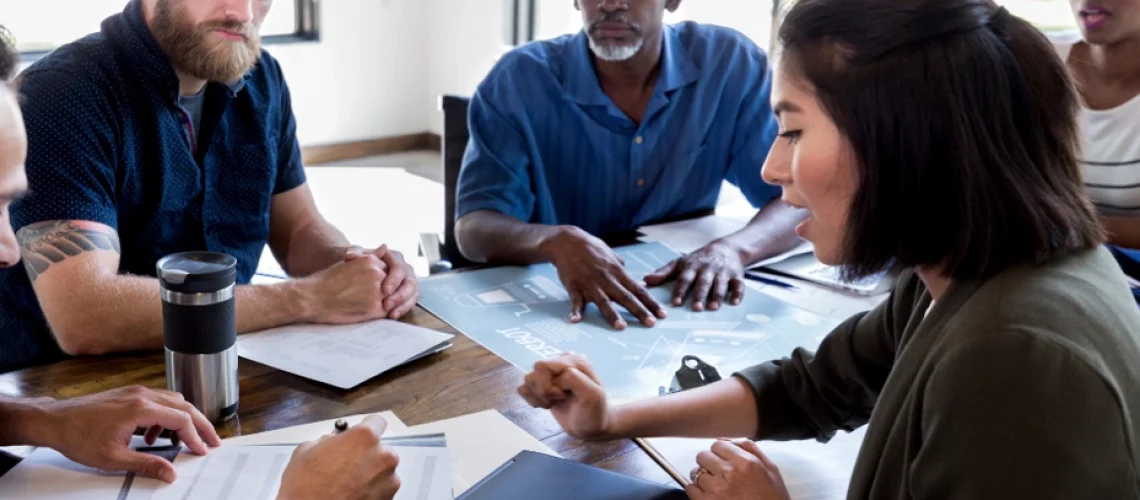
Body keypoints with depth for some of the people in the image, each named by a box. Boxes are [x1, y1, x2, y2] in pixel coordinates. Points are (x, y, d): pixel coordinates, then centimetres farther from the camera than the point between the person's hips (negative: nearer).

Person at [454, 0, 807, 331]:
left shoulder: (732, 64, -8)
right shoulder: (520, 80, -12)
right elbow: (474, 228, -18)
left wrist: (732, 248, -30)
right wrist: (557, 242, -39)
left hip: (685, 304, 2)